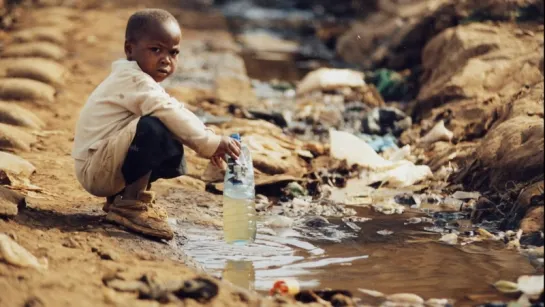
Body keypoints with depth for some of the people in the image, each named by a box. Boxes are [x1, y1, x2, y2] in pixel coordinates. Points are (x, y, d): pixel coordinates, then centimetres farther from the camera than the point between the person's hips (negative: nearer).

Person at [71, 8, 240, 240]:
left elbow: (175, 114, 14)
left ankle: (122, 195, 15)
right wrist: (211, 143, -26)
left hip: (103, 171, 10)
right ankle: (130, 204, -21)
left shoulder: (140, 82, 16)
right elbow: (169, 114, -28)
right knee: (153, 127, -29)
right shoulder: (133, 81, -17)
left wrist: (208, 143, 0)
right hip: (94, 170, -10)